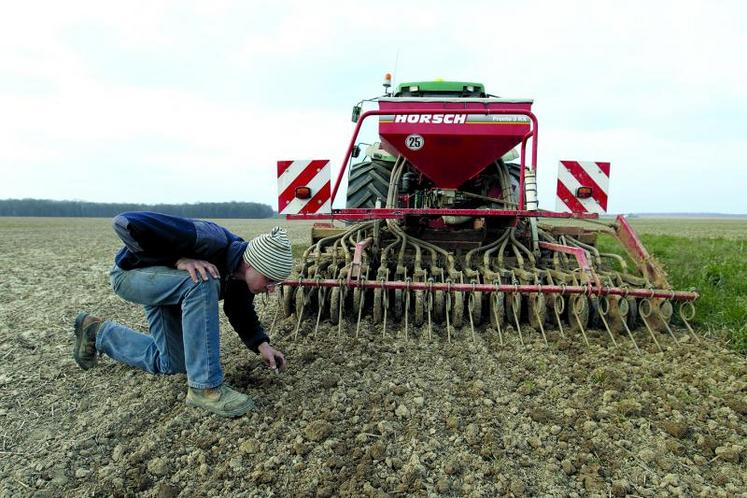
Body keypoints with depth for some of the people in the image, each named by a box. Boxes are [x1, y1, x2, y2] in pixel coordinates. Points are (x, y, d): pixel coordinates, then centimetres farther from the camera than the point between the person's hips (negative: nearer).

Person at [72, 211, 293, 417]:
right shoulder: (210, 240, -40)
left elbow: (242, 313, 1)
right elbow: (126, 223, -39)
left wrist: (262, 344, -15)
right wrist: (177, 260, -40)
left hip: (167, 285, 8)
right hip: (131, 272, -8)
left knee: (171, 363, 10)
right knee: (202, 281, -37)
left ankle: (99, 332, 32)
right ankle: (205, 387, -26)